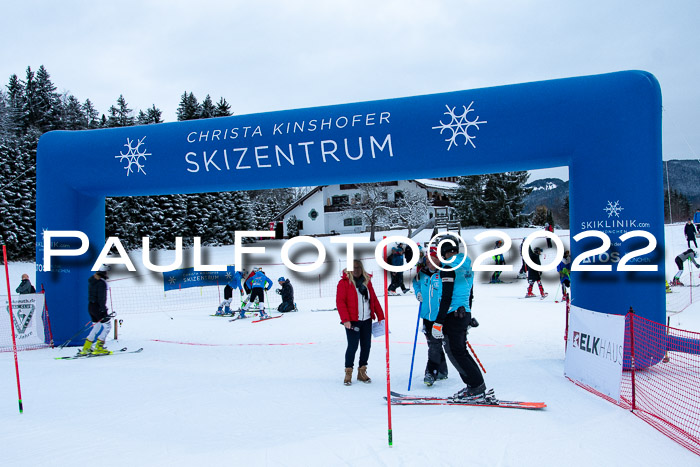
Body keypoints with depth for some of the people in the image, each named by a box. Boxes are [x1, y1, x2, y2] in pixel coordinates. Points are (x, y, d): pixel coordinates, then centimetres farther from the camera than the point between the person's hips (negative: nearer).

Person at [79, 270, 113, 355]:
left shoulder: (92, 280, 11)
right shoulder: (101, 282, -17)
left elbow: (90, 295, 17)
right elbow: (101, 297, -22)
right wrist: (104, 310, -21)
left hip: (90, 306, 9)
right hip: (98, 307, -9)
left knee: (96, 327, 18)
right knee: (107, 326, 1)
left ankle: (85, 349, 18)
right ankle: (98, 348, -1)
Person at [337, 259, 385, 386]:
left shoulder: (366, 281, 12)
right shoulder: (344, 282, -5)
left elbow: (374, 300, 15)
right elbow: (340, 302, -11)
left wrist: (380, 316, 11)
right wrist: (345, 319, -19)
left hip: (367, 320, 5)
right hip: (352, 321, -5)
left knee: (366, 346, 8)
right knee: (353, 346, -4)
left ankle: (362, 372, 23)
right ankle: (348, 373, 11)